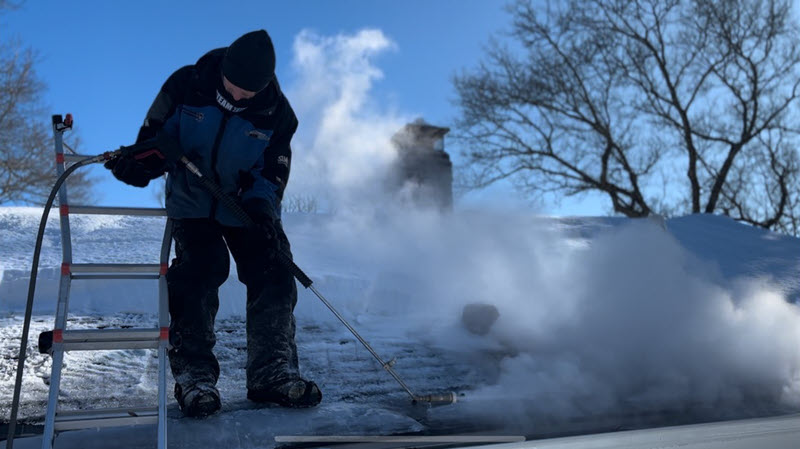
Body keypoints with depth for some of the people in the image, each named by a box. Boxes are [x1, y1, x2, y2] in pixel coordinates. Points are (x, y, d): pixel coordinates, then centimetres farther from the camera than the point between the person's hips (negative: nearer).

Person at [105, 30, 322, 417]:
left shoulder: (275, 111, -10)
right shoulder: (185, 86, -13)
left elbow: (274, 170, -5)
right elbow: (155, 135, -3)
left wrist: (261, 205, -24)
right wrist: (138, 165, -23)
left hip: (248, 207, 2)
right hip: (191, 203, -2)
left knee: (273, 280, -10)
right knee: (198, 275, -20)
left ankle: (273, 374, -1)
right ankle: (194, 376, -8)